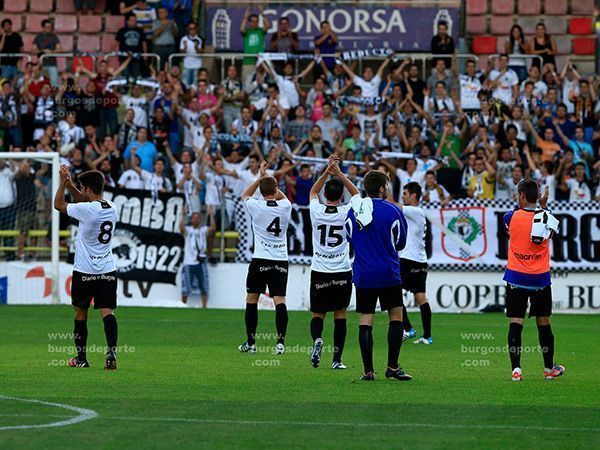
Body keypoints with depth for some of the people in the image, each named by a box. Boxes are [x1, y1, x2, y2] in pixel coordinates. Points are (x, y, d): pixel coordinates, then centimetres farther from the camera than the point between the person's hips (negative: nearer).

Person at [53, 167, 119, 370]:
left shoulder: (86, 210, -18)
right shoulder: (112, 208, 3)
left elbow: (58, 204, -4)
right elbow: (85, 201, 21)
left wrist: (63, 182, 6)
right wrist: (69, 183, 15)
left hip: (85, 271, -4)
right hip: (108, 270, 4)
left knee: (80, 313, 12)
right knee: (108, 312, -3)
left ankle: (81, 358, 20)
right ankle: (111, 352, -23)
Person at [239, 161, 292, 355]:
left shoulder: (256, 206, -8)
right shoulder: (285, 206, -1)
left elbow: (245, 196, 16)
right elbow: (282, 196, 26)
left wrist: (261, 178, 14)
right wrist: (269, 180, 24)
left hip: (260, 260, -2)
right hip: (281, 260, 2)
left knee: (252, 300, 10)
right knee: (280, 301, -3)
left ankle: (251, 342, 11)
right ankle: (281, 341, -17)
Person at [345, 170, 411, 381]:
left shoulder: (353, 211, 3)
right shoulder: (392, 211, -7)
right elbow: (400, 243, 4)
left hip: (362, 275, 3)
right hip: (388, 274, -3)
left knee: (365, 321, 3)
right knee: (396, 317, 8)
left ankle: (368, 370, -1)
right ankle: (392, 367, 3)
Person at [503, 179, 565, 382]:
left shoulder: (511, 217, -7)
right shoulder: (545, 217, -5)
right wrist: (543, 206, 21)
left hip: (516, 278, -1)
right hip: (540, 279, 1)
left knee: (515, 323, -2)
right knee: (543, 323, 13)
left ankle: (516, 369, -12)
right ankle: (549, 368, 24)